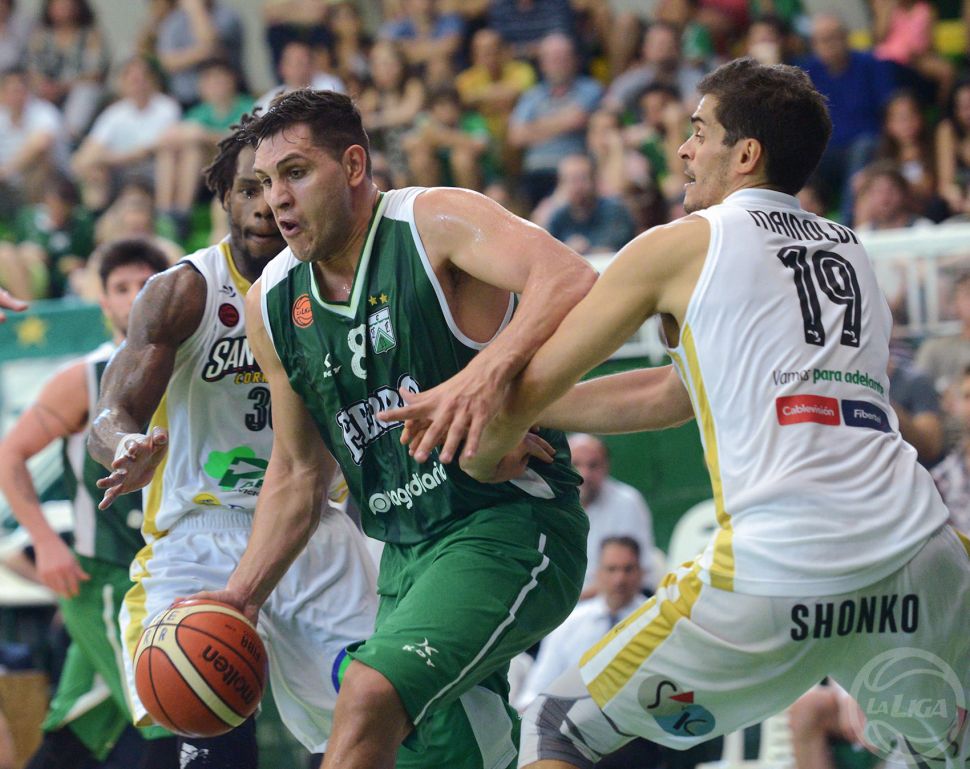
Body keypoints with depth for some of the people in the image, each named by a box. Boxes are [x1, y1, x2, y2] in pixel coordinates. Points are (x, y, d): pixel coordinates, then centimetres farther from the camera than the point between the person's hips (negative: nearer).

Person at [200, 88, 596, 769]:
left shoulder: (435, 223, -11)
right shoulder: (272, 306, 10)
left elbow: (571, 280, -29)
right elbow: (297, 470, 20)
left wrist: (490, 369, -45)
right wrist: (241, 599, 12)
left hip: (510, 525, -8)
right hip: (406, 556, 8)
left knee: (371, 694, -26)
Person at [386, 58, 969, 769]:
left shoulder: (682, 245, 7)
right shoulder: (849, 251, 24)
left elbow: (530, 386, 12)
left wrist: (484, 459, 35)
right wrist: (483, 400, 29)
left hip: (779, 570, -5)